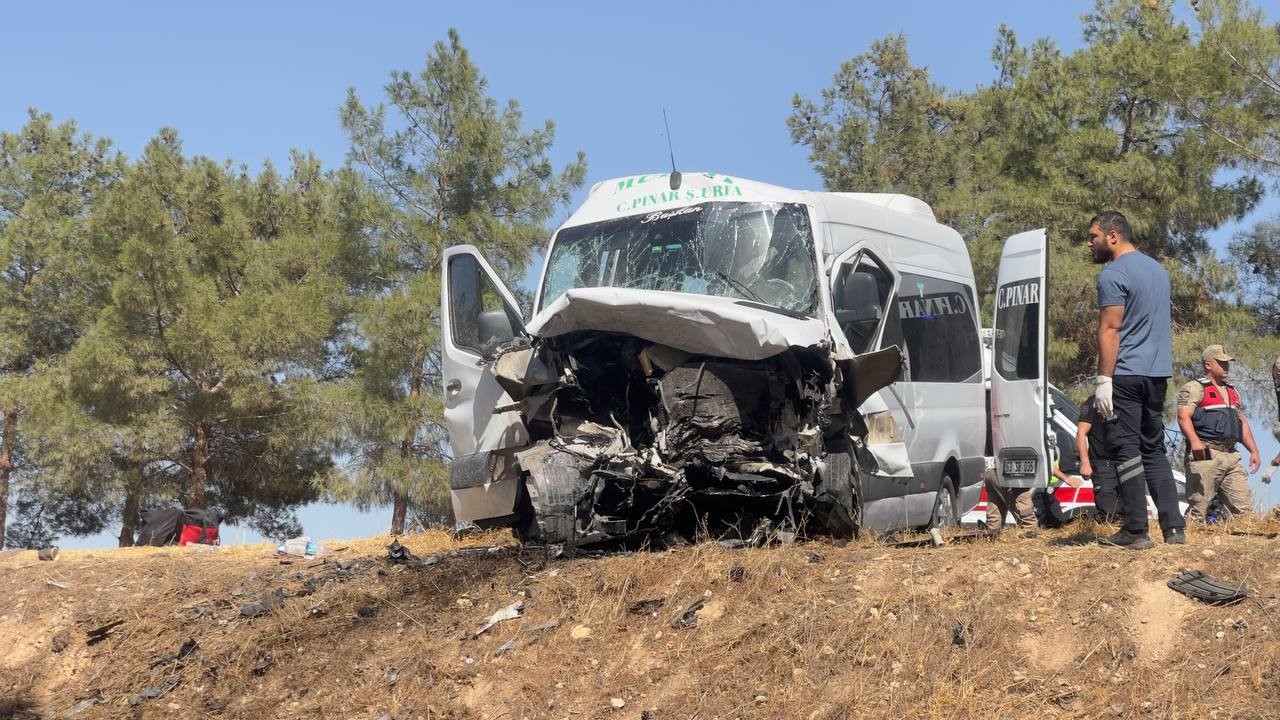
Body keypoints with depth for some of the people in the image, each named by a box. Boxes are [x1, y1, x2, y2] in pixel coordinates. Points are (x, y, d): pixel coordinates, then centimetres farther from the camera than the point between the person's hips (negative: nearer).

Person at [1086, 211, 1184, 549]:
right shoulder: (1157, 269, 17)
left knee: (1126, 451, -5)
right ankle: (1174, 527, 9)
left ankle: (1136, 531, -5)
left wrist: (1104, 379, -17)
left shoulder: (1113, 274, -11)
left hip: (1126, 374, -8)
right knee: (1154, 449, 13)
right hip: (1158, 373, 8)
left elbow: (1110, 330, -16)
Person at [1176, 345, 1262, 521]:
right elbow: (1184, 417, -14)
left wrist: (1253, 450, 20)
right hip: (1205, 455, -8)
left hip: (1231, 457, 8)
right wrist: (1194, 441, -31)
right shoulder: (1194, 388, -1)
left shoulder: (1232, 392, 25)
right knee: (1198, 510, -9)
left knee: (1244, 509, 2)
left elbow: (1243, 422, 29)